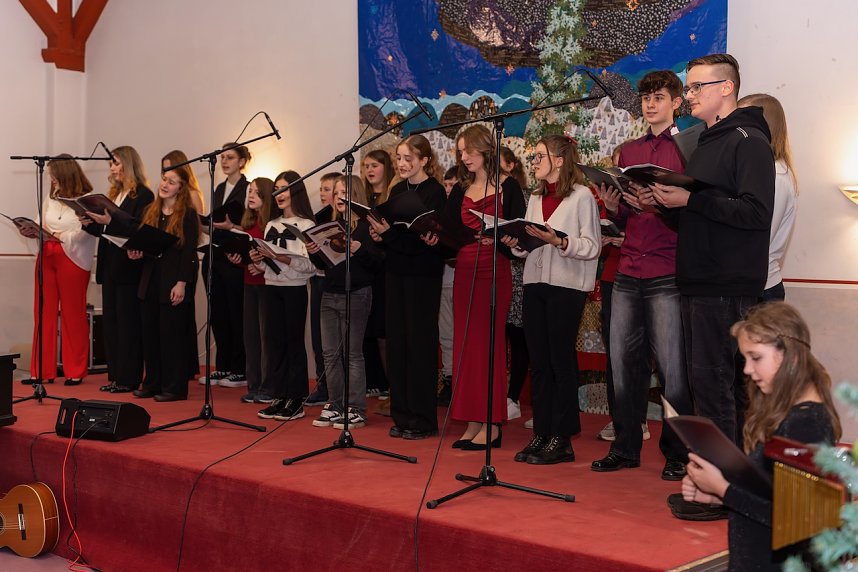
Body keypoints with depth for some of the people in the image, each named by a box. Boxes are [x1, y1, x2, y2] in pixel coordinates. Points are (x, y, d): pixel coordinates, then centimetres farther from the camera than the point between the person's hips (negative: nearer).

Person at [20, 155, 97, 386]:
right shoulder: (50, 198, 12)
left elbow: (81, 234, -13)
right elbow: (42, 227, 13)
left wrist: (56, 235, -21)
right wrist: (33, 232, -7)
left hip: (72, 261, -5)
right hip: (46, 257, 6)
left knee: (72, 315, 2)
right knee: (43, 314, 5)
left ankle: (75, 371, 12)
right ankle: (42, 371, 11)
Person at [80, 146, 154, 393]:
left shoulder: (143, 195, -9)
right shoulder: (114, 194, 17)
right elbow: (105, 231, 19)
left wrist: (110, 222, -26)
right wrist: (90, 223, 1)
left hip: (129, 266, -9)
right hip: (110, 265, 9)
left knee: (128, 322, -3)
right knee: (110, 320, 10)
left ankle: (128, 378, 3)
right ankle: (115, 375, 16)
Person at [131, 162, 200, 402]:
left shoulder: (188, 214, -6)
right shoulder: (150, 211, 12)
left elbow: (189, 252, -11)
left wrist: (182, 283, -17)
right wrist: (136, 253, -5)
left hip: (173, 282, -6)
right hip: (151, 280, 6)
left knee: (172, 335, -2)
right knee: (150, 334, 10)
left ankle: (174, 388, 6)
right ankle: (152, 383, 20)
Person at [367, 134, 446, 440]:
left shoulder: (434, 192, -9)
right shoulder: (397, 190, 13)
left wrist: (390, 233, -25)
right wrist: (379, 234, -5)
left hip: (423, 274, -7)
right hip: (396, 271, 7)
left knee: (420, 343, -2)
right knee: (396, 342, 8)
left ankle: (422, 420, 7)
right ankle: (402, 415, 18)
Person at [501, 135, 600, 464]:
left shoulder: (582, 196, -4)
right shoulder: (535, 198, 17)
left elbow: (593, 247, -10)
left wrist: (559, 241, -23)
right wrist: (516, 243, -2)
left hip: (567, 286, -6)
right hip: (535, 284, 7)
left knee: (561, 360, -3)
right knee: (539, 361, 7)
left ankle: (561, 439, 4)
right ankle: (541, 434, 14)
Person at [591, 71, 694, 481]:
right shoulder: (629, 151, 19)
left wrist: (654, 202, -18)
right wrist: (613, 207, 1)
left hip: (667, 275, -6)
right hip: (628, 274, 6)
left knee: (672, 368, -2)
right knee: (624, 363, 7)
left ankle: (677, 454, 9)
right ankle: (625, 448, 17)